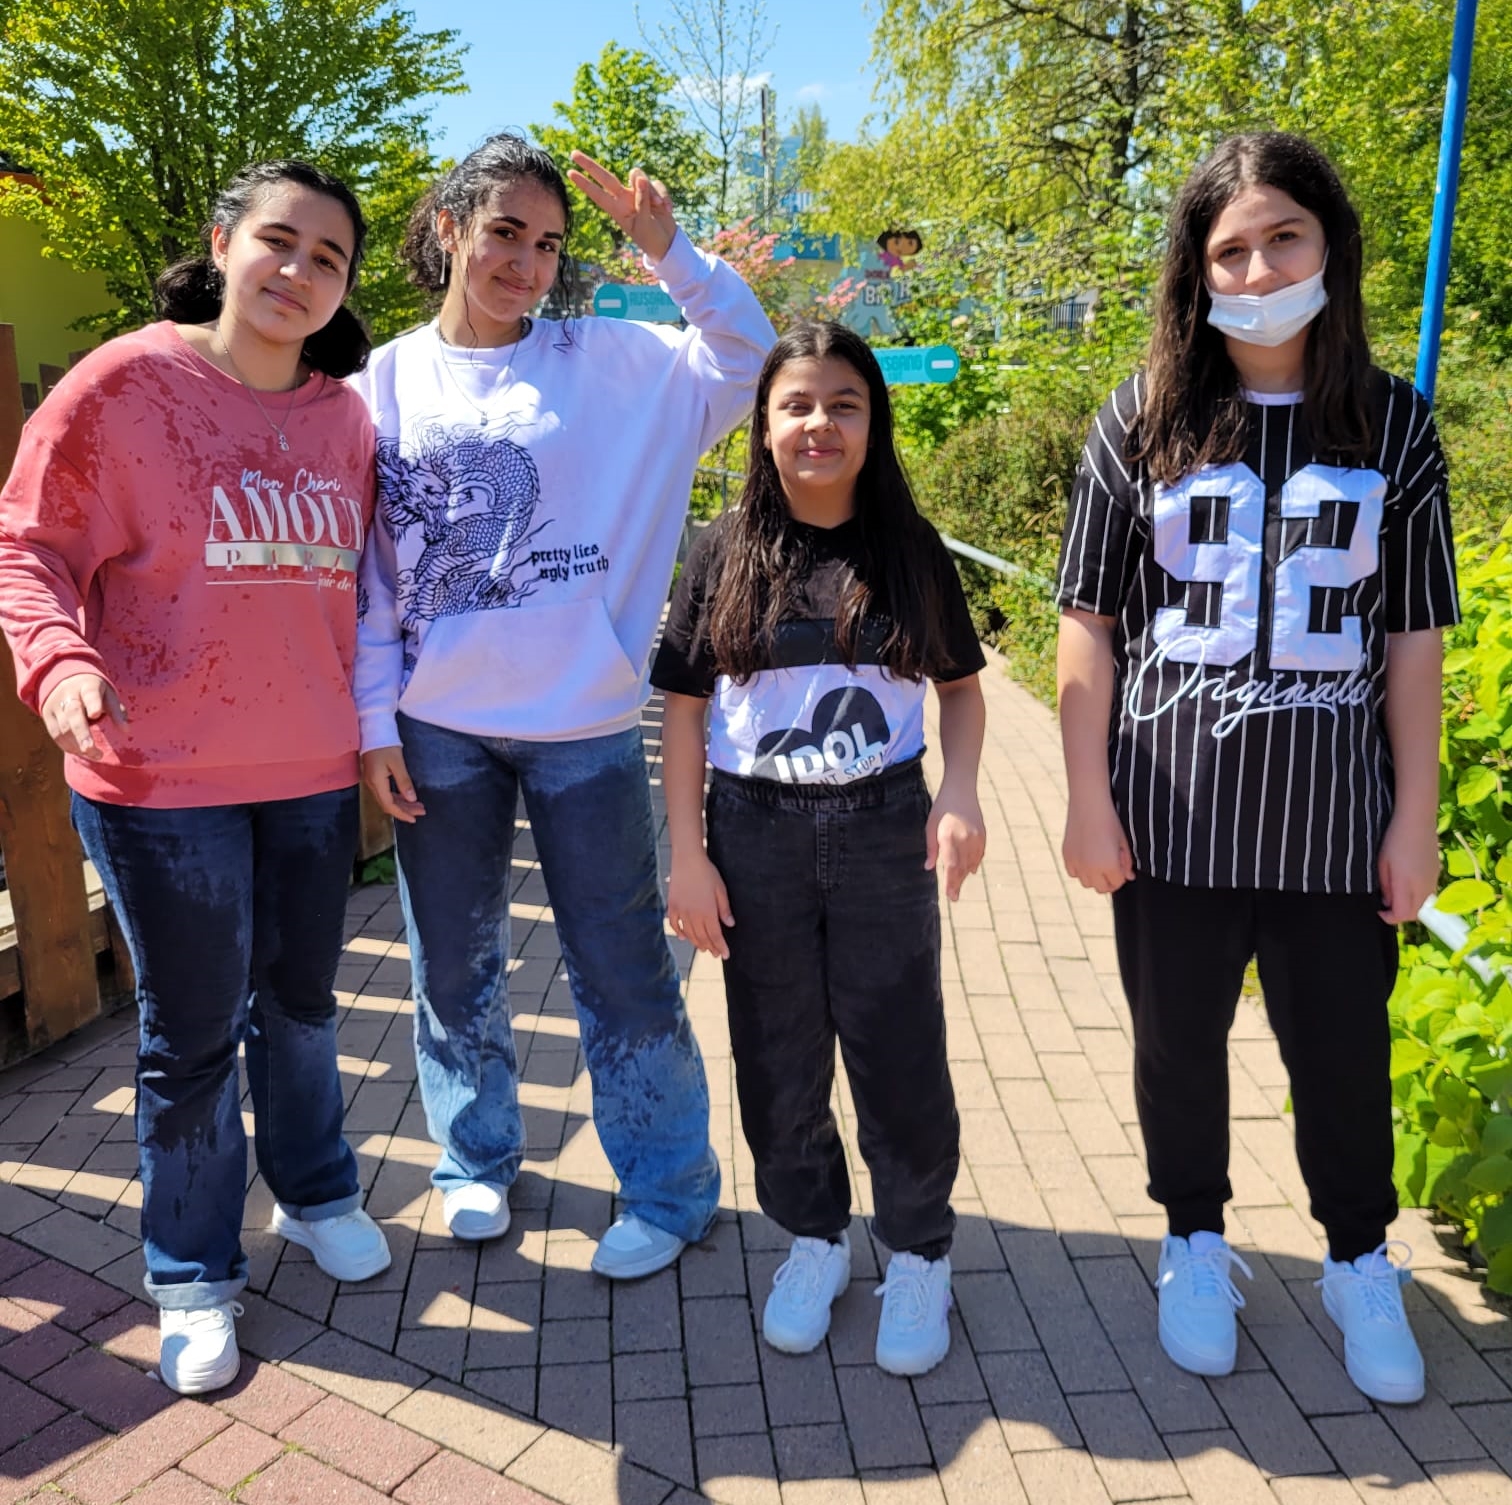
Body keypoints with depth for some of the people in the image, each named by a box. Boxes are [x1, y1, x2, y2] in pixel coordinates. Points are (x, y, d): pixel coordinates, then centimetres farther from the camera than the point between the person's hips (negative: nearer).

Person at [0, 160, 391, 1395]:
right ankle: (193, 1276, 30)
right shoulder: (125, 383, -9)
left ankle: (317, 1193, 44)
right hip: (161, 777, -4)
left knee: (302, 999, 20)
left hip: (316, 769, 4)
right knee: (192, 1033, 8)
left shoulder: (349, 416, 4)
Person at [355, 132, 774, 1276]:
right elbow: (365, 570, 4)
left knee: (623, 969, 6)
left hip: (583, 723, -2)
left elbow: (751, 360, -4)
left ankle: (669, 1189, 25)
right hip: (439, 728, 2)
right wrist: (376, 722, 0)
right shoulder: (387, 383, 4)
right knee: (455, 964, 15)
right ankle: (478, 1159, 38)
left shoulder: (608, 361, 1)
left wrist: (670, 253, -16)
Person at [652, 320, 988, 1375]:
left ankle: (919, 1252, 26)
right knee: (779, 1057, 12)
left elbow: (961, 685, 8)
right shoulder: (726, 556, -1)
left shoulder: (911, 550, 1)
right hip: (756, 834, 1)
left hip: (884, 831, 0)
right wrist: (688, 855, -4)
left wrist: (960, 792, -9)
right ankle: (814, 1238, 33)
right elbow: (684, 708, 0)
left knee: (900, 1052, 5)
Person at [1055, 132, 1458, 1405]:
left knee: (1343, 1049, 12)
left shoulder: (1395, 428, 2)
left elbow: (1414, 639, 3)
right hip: (1173, 810, 0)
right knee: (1179, 1040, 14)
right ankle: (1197, 1246, 37)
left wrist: (1416, 818, 1)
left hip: (1332, 810, 1)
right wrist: (1089, 802, -5)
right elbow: (1090, 621, -1)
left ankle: (1361, 1265, 37)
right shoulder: (1144, 424, -1)